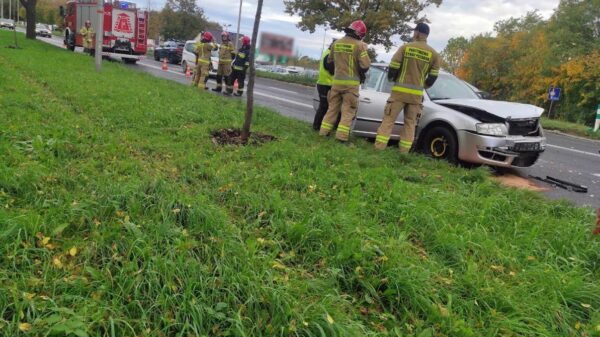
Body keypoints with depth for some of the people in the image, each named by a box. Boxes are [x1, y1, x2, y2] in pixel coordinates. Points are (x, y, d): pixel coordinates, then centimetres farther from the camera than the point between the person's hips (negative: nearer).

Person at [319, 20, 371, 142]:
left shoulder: (336, 43, 8)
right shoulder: (359, 45, -10)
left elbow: (329, 61, 17)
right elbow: (365, 65, -14)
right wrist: (361, 73, 7)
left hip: (337, 81, 5)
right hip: (351, 82, -5)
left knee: (333, 107, 15)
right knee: (348, 110, 1)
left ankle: (324, 132, 15)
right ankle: (342, 135, -4)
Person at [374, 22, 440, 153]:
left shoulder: (405, 47, -3)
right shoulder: (433, 54, 4)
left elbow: (393, 68, -5)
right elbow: (432, 78, 4)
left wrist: (392, 79, 17)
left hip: (399, 91, -2)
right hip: (416, 94, 2)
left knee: (388, 119, 3)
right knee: (410, 123, 11)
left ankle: (379, 148, -1)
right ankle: (404, 152, 8)